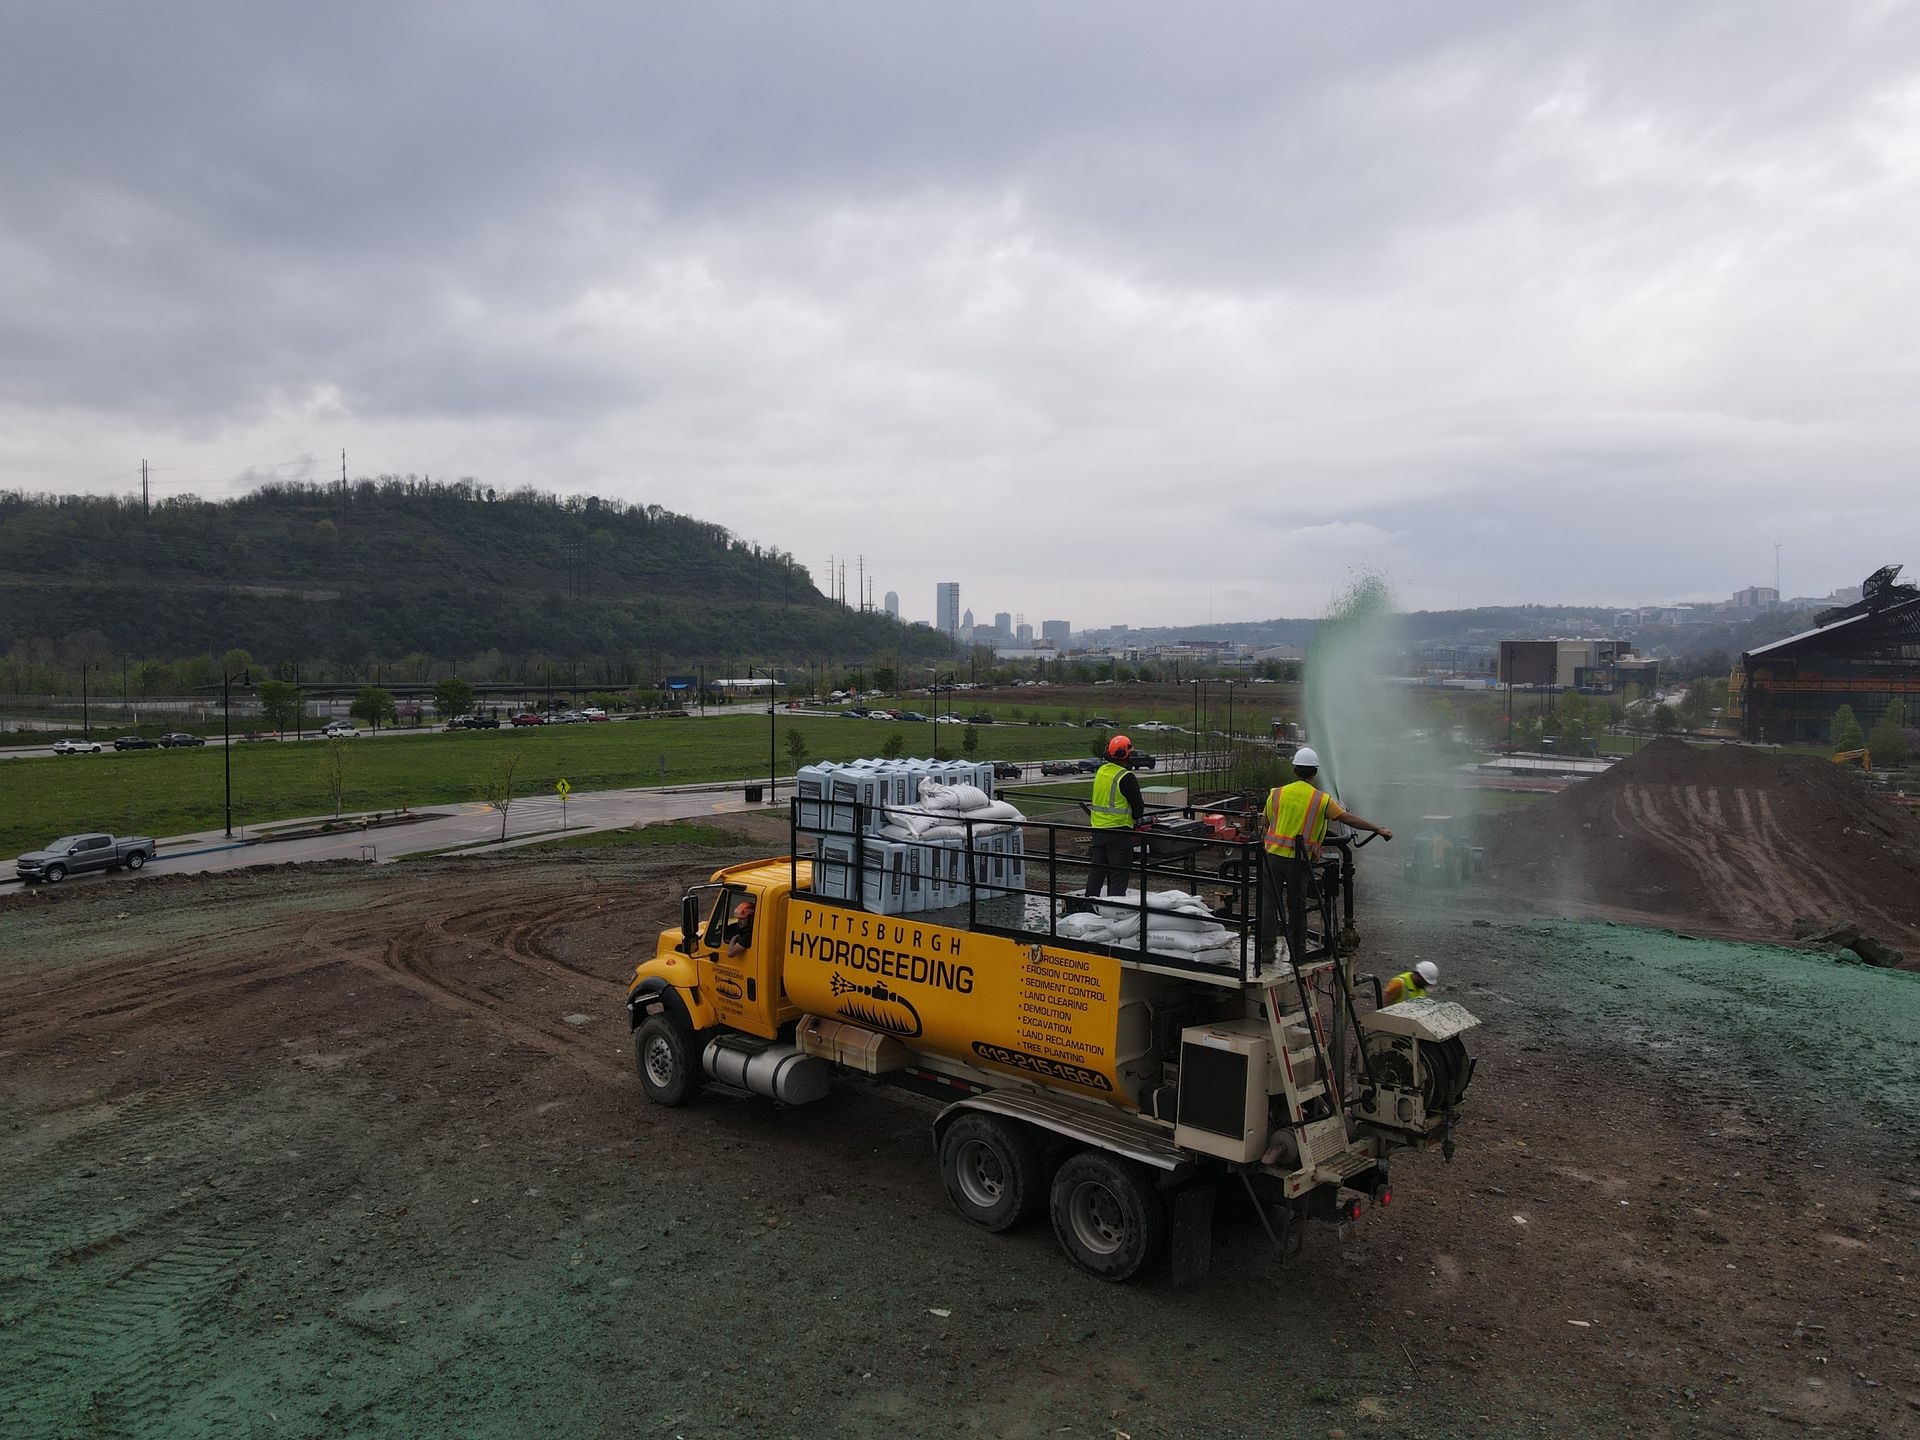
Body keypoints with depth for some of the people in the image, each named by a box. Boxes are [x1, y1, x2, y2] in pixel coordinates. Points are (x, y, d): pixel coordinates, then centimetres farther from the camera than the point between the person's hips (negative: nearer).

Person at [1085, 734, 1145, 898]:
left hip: (1098, 829, 7)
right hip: (1119, 831, -7)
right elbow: (1138, 805, -10)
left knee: (1095, 872, 14)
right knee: (1118, 876, -1)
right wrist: (1137, 818, 13)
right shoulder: (1126, 777, -16)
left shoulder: (1100, 772, 7)